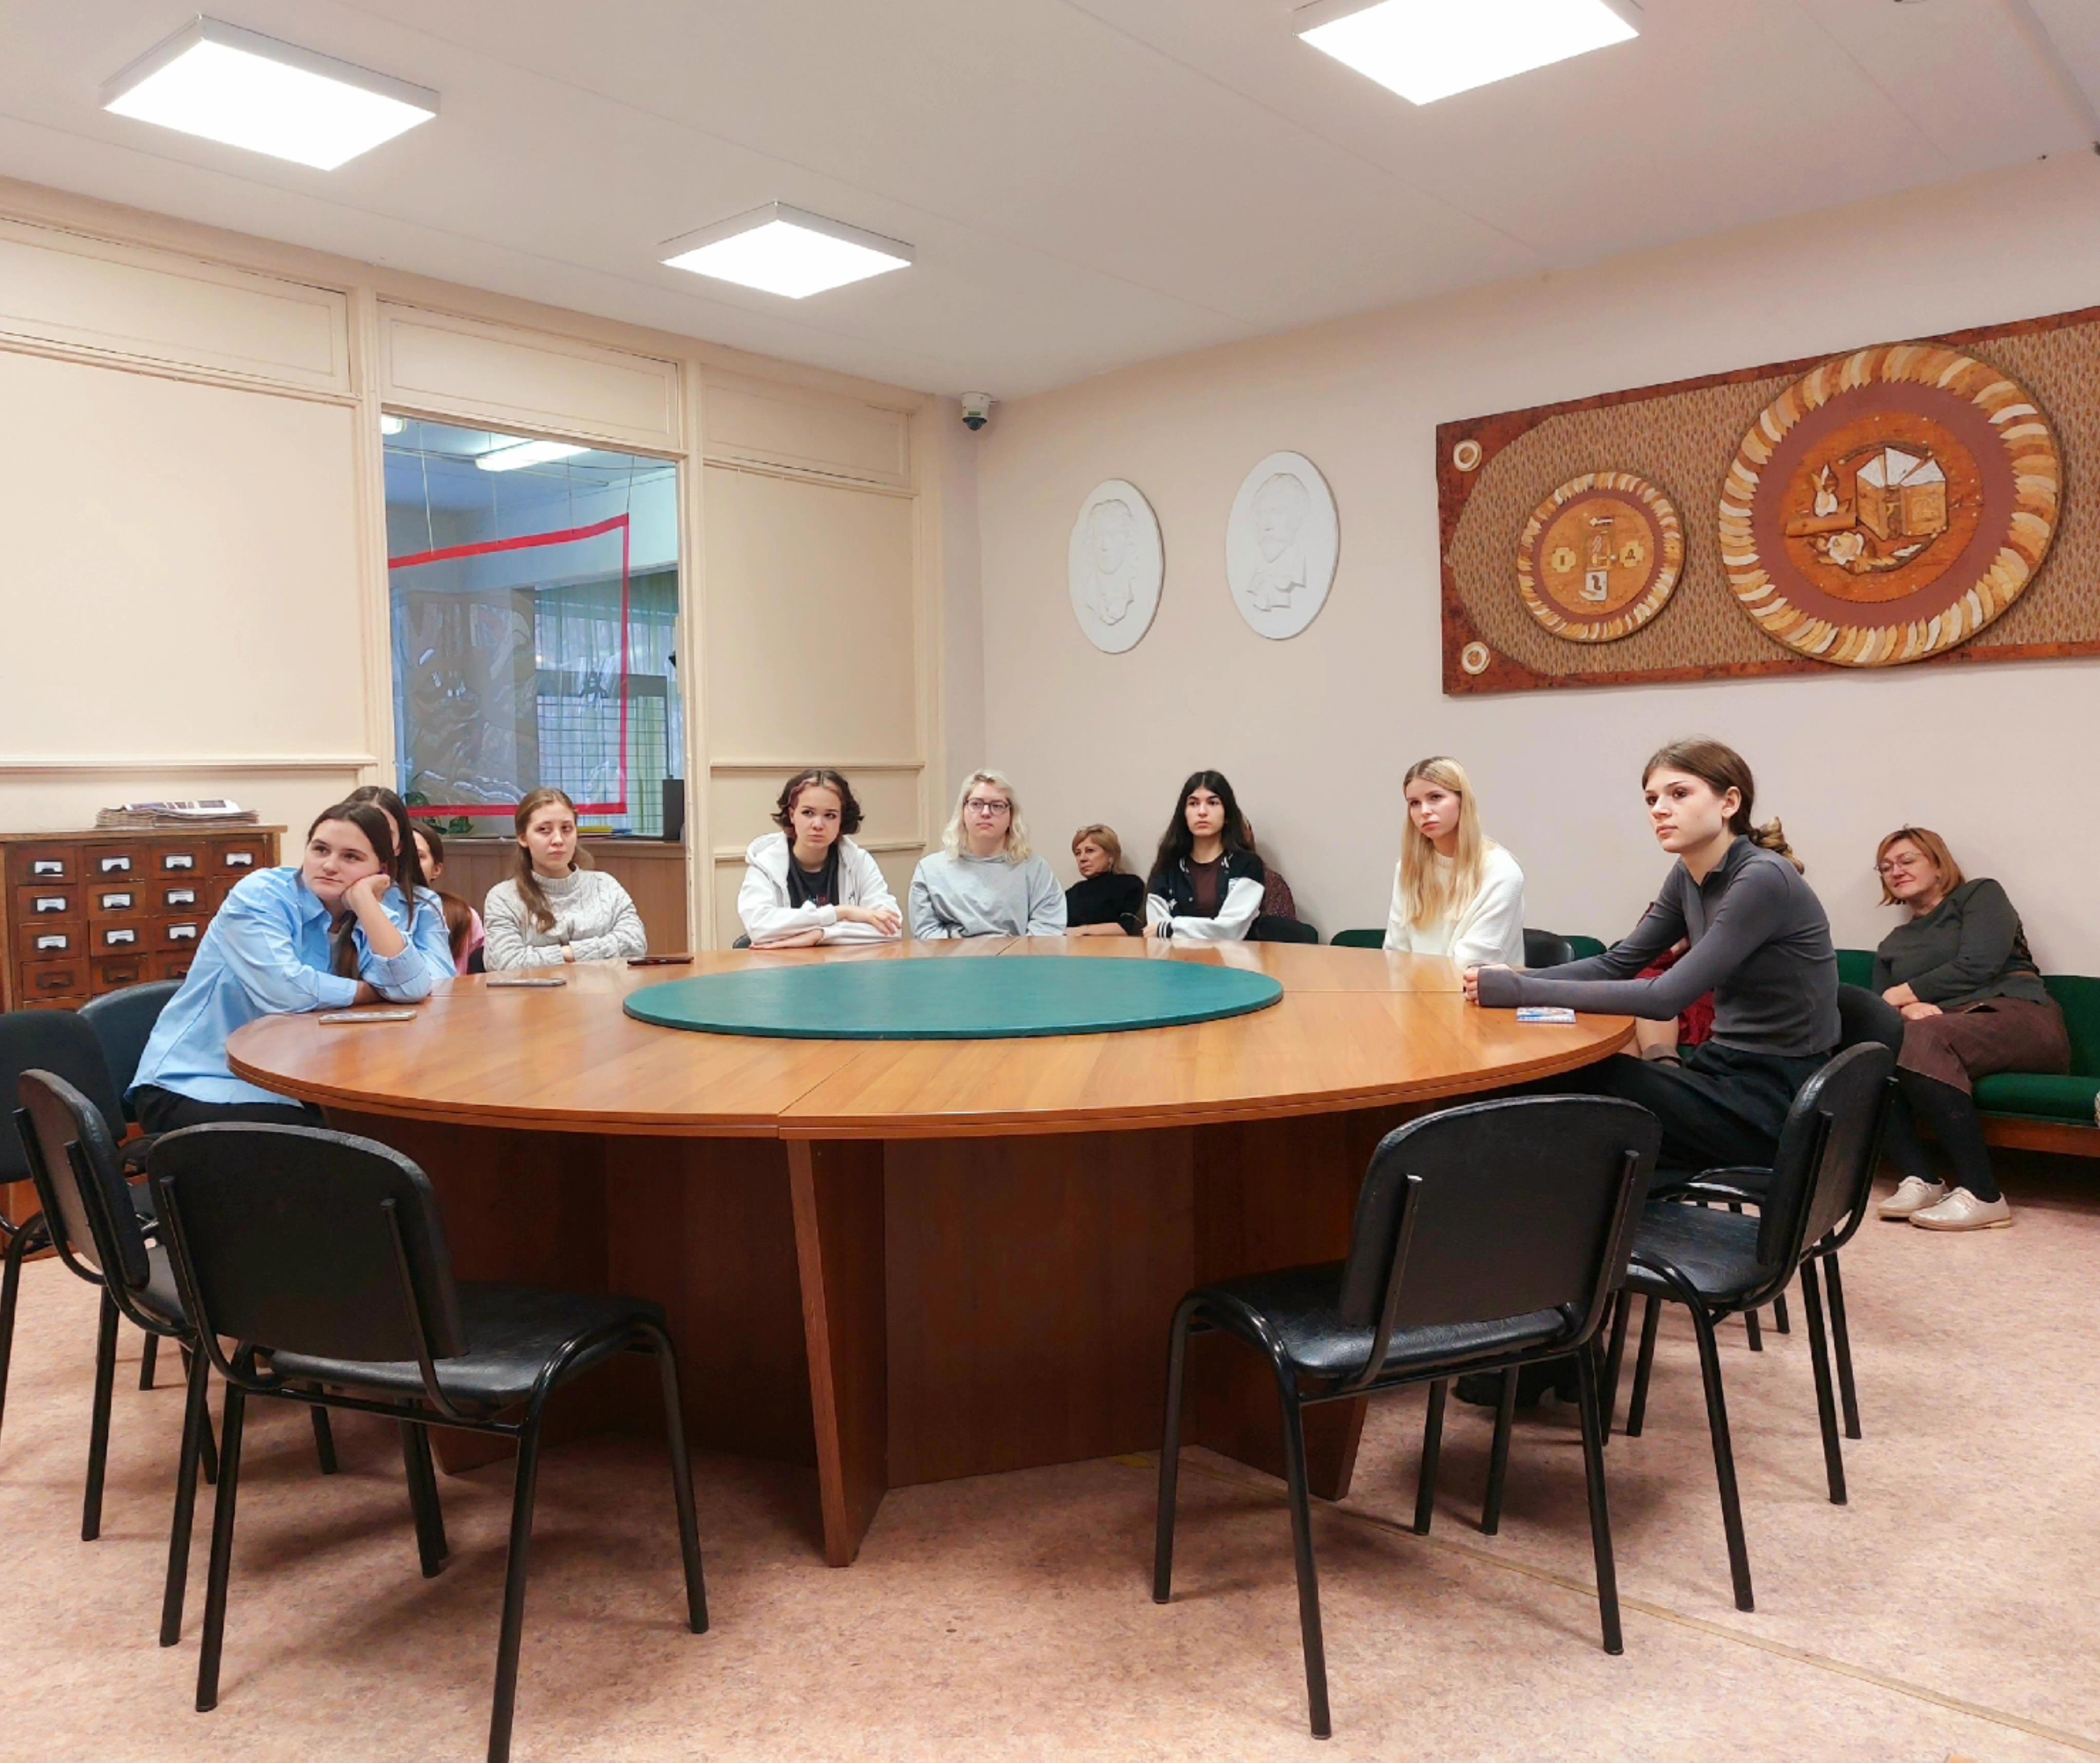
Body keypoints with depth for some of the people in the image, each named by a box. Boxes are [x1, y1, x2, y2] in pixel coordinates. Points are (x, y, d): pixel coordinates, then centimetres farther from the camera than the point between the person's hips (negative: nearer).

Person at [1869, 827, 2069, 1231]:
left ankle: (1981, 1196, -34)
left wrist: (1901, 994, -1)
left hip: (2018, 1016, -4)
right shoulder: (1892, 945, 27)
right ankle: (1919, 1179, -31)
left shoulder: (1980, 895, 12)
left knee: (1921, 1039, -36)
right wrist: (1909, 1008, -12)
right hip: (1943, 1032, 5)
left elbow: (1977, 967, -6)